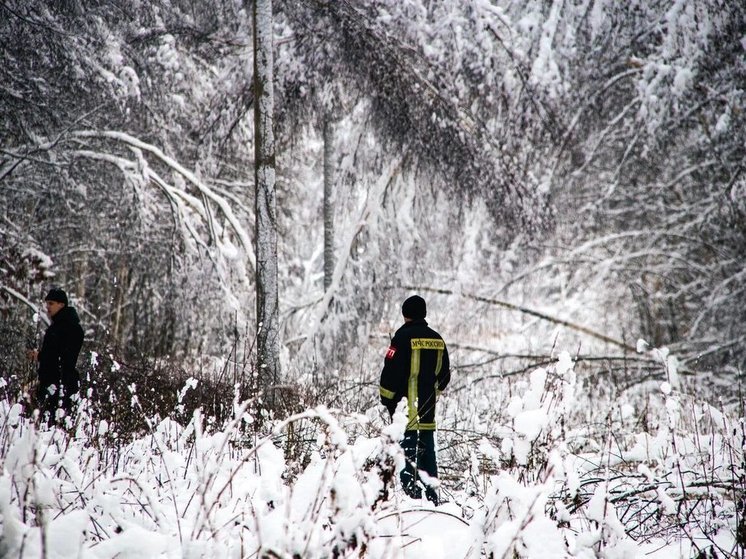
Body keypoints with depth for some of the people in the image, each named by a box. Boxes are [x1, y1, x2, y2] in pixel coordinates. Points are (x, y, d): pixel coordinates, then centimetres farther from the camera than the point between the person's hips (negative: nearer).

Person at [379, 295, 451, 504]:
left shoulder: (404, 336, -11)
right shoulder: (437, 339, 10)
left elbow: (391, 370, -12)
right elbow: (444, 375, 18)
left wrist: (386, 399, 0)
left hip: (406, 408, -6)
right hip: (428, 408, 6)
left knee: (407, 448, -4)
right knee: (427, 448, 12)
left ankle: (412, 492, -9)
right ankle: (431, 495, 15)